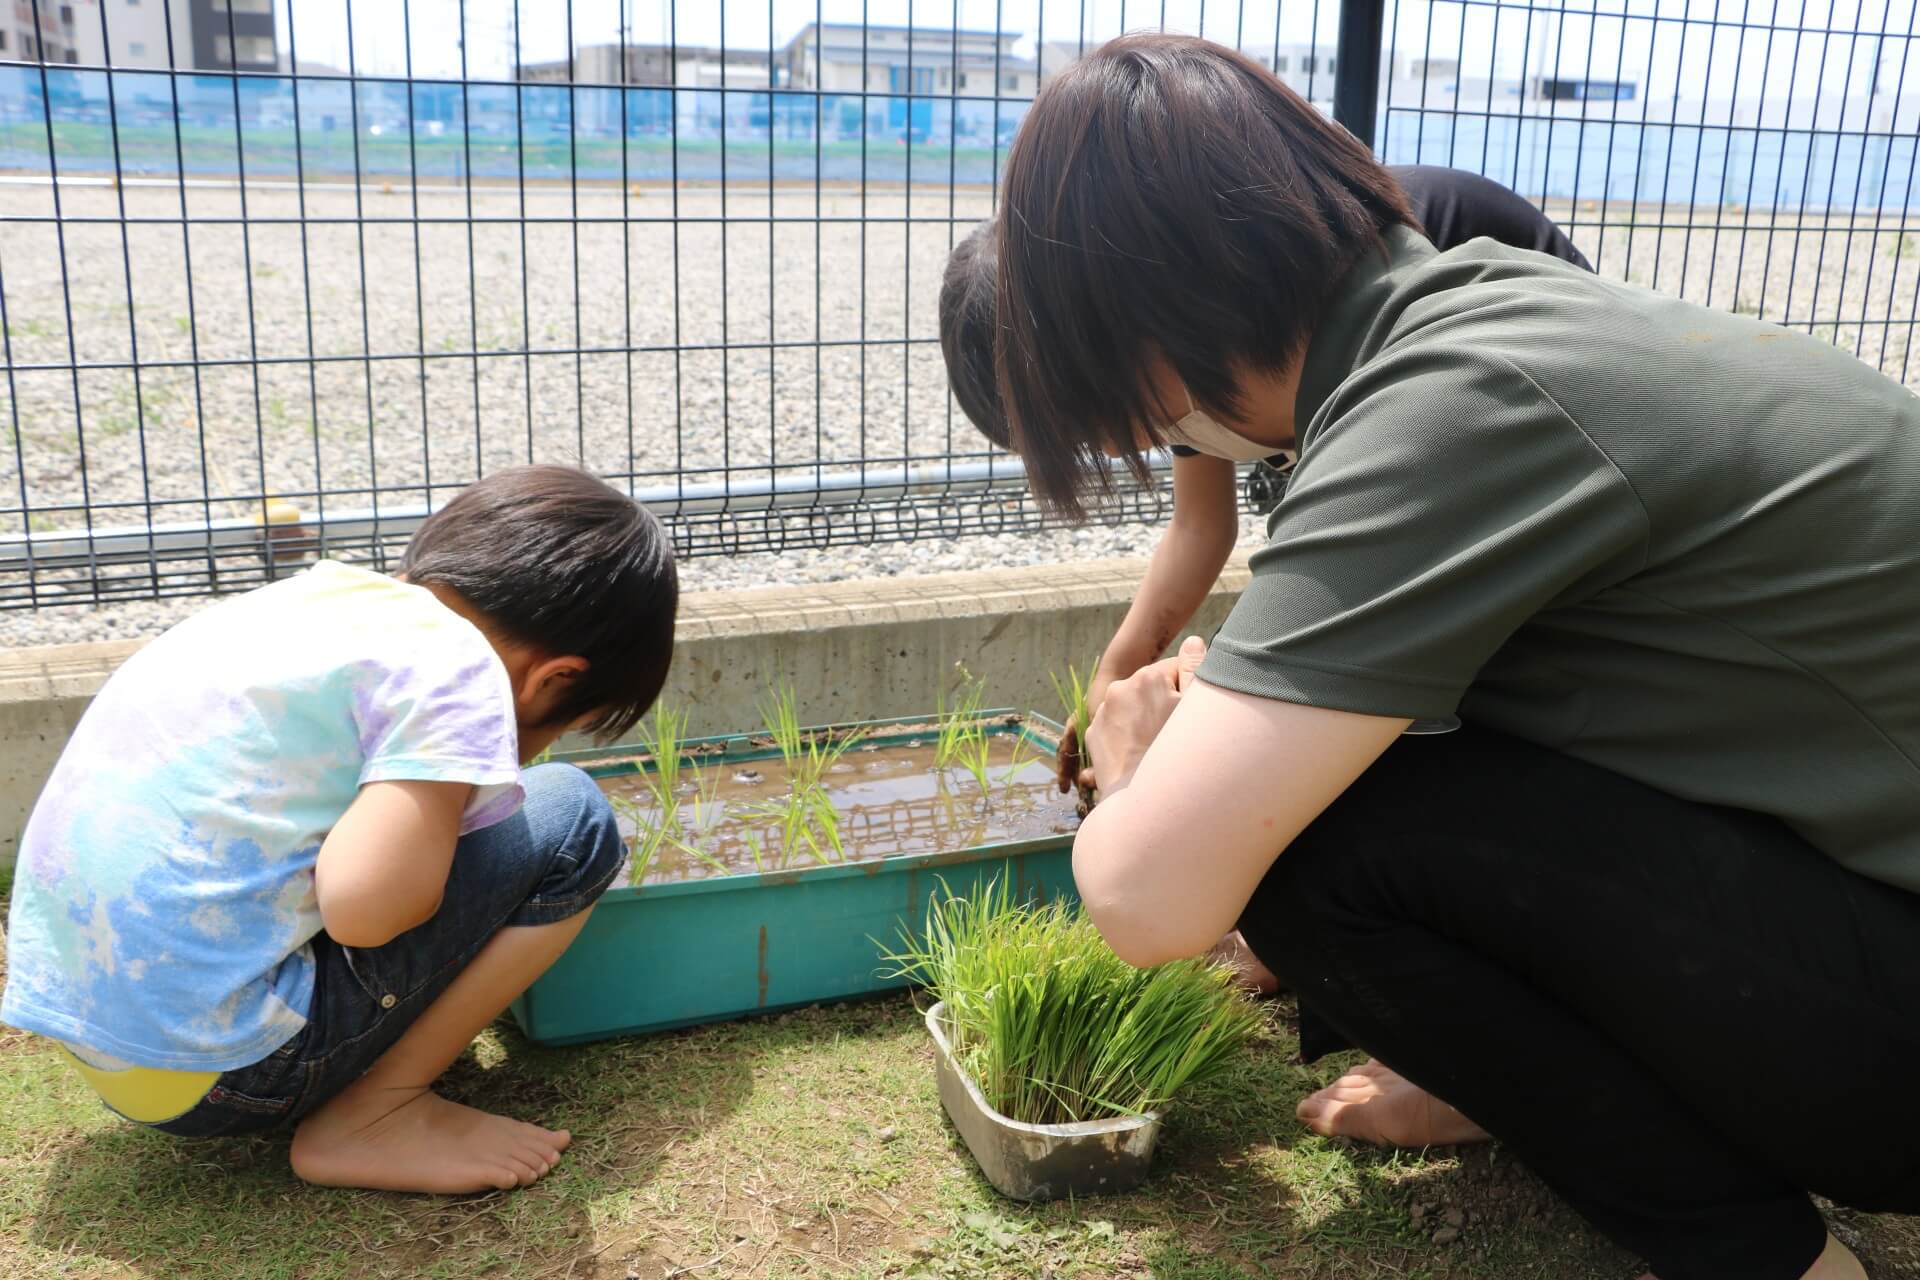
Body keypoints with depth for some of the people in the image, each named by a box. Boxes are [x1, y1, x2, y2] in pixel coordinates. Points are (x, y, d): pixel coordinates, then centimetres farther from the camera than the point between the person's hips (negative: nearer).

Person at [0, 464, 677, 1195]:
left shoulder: (329, 591, 9)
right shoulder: (457, 669, -14)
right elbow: (361, 905, -24)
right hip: (219, 1074, -9)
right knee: (570, 822, -5)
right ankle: (370, 1121, 0)